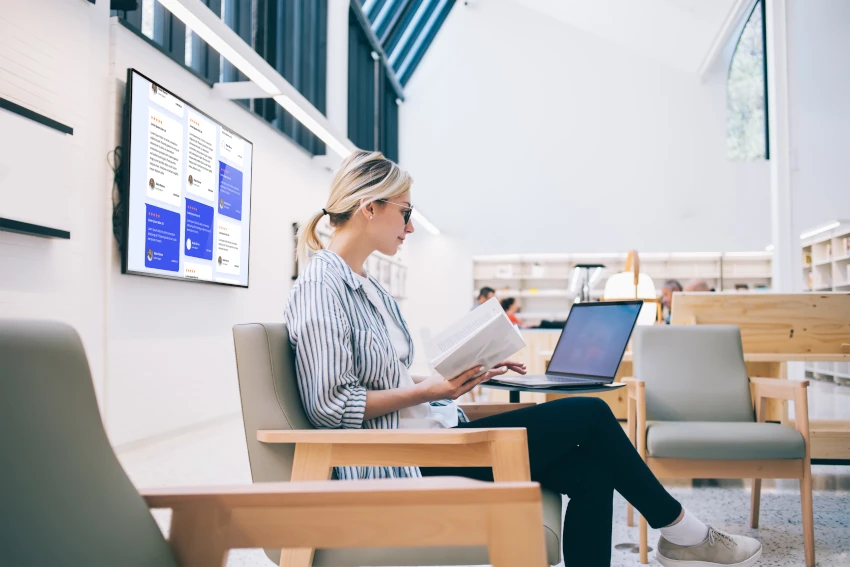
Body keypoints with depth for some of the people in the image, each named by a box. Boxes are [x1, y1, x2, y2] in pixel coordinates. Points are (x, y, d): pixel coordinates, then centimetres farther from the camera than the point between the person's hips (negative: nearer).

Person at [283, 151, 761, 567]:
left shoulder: (368, 287, 15)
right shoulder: (322, 286, -13)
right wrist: (431, 391, -18)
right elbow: (328, 404, -18)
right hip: (400, 461, -9)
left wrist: (467, 375, 7)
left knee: (591, 474, -6)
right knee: (590, 416, -8)